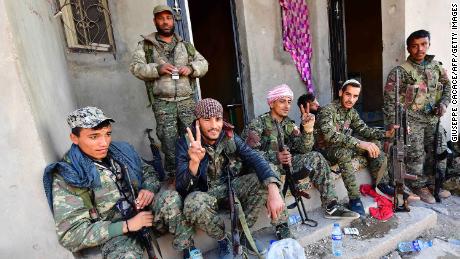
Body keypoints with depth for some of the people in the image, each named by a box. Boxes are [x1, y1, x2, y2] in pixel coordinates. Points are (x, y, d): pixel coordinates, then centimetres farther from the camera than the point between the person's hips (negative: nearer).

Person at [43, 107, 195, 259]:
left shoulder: (121, 150, 0)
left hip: (144, 210, 5)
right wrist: (127, 226, -22)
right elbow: (70, 235, -16)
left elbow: (148, 171, 13)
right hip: (115, 232, -4)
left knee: (172, 198, -26)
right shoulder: (66, 178, -13)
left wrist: (149, 188, -12)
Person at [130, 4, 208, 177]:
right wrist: (157, 69, -16)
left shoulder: (185, 45, 18)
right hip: (163, 102, -2)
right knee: (169, 141, -1)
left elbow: (203, 64, 15)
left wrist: (191, 68, -7)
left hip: (187, 100, 2)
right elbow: (135, 67, -1)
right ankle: (173, 175, 14)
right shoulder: (145, 45, 10)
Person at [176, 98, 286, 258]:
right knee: (193, 203, -37)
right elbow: (181, 187, -25)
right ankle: (223, 240, -4)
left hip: (232, 186, 3)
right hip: (206, 194, -2)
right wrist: (194, 162, -46)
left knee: (264, 180, -20)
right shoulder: (185, 144, -18)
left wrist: (273, 191, -38)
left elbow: (256, 160, -22)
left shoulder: (230, 137, -9)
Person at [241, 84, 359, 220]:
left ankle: (331, 206, -5)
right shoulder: (258, 123, -6)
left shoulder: (289, 124, 11)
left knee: (316, 158, -8)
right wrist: (275, 157, -33)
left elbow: (304, 150, 0)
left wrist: (308, 128, -17)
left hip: (285, 163, 6)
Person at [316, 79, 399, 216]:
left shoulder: (351, 111, 5)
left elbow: (363, 129, 10)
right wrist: (359, 143, -46)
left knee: (375, 147, -1)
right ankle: (354, 198, -27)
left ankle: (381, 184, 14)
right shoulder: (328, 110, -23)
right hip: (326, 149, -8)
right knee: (344, 152, -38)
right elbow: (330, 135, -39)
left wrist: (386, 133, -7)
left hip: (344, 145, 8)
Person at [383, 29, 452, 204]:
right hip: (412, 121, -6)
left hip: (433, 119, 6)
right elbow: (389, 99, -14)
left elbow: (447, 85, 20)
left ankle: (432, 184, 33)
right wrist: (392, 125, -18)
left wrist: (444, 103, 1)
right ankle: (419, 187, 18)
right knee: (416, 156, -1)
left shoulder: (436, 65, 7)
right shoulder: (400, 71, -12)